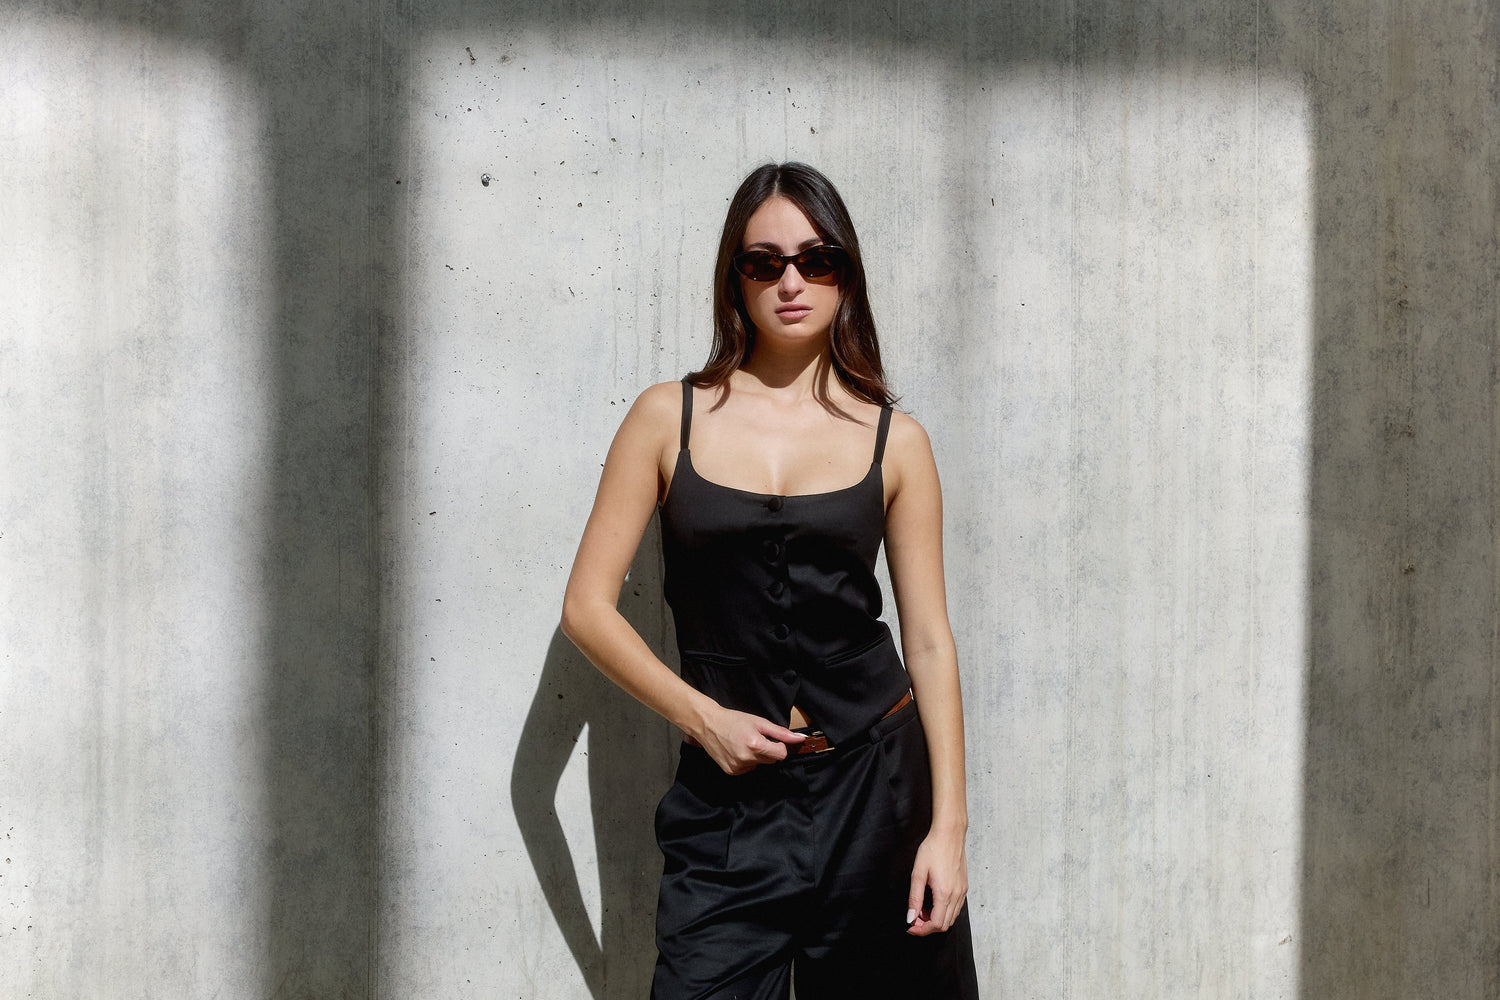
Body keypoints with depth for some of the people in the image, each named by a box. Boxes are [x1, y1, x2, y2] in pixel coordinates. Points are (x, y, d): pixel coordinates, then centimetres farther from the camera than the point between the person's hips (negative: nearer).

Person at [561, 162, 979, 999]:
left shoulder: (895, 441, 4)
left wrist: (948, 825, -2)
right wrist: (702, 716, -9)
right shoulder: (670, 418, 2)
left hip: (877, 780, 1)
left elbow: (930, 638, 3)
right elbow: (589, 604, 2)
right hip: (728, 792, -1)